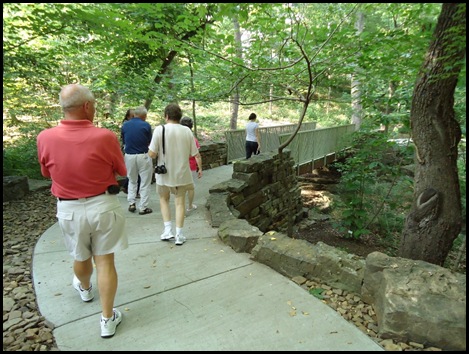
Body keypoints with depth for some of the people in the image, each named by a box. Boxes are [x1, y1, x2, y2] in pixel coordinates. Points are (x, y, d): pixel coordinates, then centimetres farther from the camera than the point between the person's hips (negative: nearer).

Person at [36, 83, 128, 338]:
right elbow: (122, 171, -3)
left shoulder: (45, 138, -11)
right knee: (104, 261, 8)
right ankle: (107, 319, 19)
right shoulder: (105, 137, -18)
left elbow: (47, 173, 7)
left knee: (80, 257, 25)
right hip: (103, 206, -2)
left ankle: (85, 288, 56)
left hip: (69, 209, 3)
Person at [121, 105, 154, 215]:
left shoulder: (125, 125, 2)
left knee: (132, 180, 21)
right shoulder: (146, 125, -8)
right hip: (143, 156, -3)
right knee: (145, 182, 7)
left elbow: (124, 141, 10)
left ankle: (131, 203, 15)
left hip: (129, 156, 4)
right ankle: (143, 207, 9)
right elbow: (149, 142, 2)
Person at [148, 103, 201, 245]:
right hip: (182, 173, 1)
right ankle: (179, 235, 13)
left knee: (164, 199, 21)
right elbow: (194, 154, -2)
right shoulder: (187, 131, -4)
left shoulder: (160, 129, -12)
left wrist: (162, 152, 7)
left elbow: (152, 154, -13)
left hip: (165, 174, -1)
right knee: (180, 202, 12)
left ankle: (168, 230, 14)